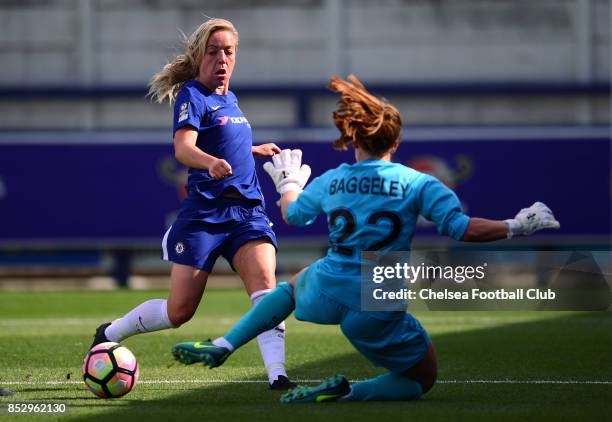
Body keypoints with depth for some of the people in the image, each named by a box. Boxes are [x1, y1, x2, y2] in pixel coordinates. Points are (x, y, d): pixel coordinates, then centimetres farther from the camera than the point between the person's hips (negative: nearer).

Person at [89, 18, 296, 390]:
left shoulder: (229, 98, 17)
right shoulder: (193, 95, -7)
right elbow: (183, 147, -25)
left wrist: (258, 150, 43)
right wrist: (211, 162, -45)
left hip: (248, 210, 6)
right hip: (205, 212, -6)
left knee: (265, 283, -21)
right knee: (180, 311, -2)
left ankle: (277, 374, -28)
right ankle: (110, 334, 23)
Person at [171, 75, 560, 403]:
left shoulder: (330, 182, 4)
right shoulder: (419, 184, -7)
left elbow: (292, 213, 23)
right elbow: (462, 228, -15)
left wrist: (289, 184, 45)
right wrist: (516, 227, -2)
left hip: (327, 295, 4)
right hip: (378, 314, -4)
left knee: (292, 284, 40)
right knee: (424, 379, 17)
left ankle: (222, 347, 26)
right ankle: (348, 393, -9)